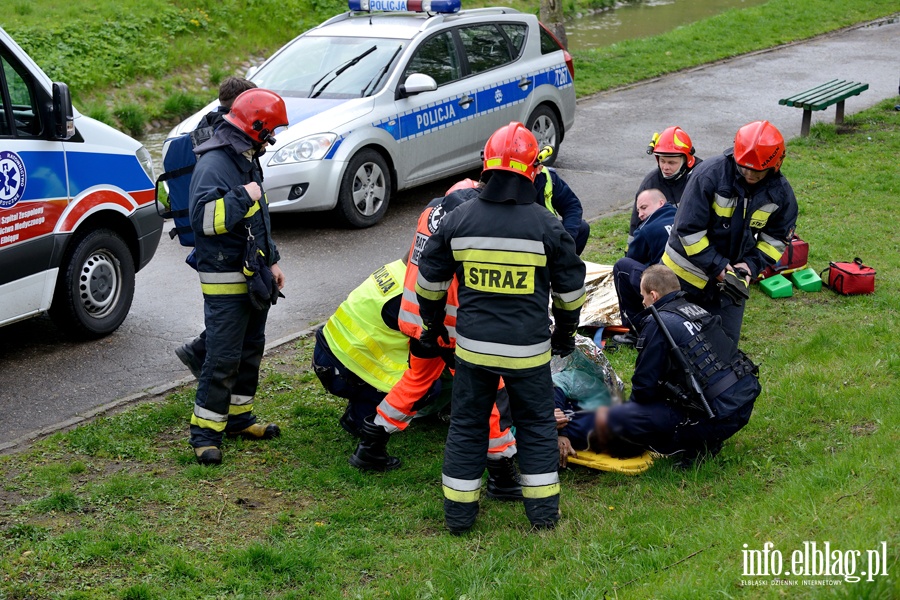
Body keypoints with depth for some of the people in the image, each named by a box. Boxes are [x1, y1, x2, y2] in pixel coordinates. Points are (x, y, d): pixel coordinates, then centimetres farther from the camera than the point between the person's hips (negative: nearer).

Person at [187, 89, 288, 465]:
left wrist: (271, 261, 22)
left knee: (250, 350, 16)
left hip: (253, 276, 10)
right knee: (223, 357, -8)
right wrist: (242, 196, -23)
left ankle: (238, 417, 29)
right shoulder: (213, 163, -18)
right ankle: (205, 432, -1)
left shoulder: (249, 160, 14)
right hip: (225, 280, -10)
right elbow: (204, 218, -30)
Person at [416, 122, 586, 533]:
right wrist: (565, 332, 19)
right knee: (536, 423, 14)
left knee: (467, 424, 13)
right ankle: (543, 510, 19)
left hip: (472, 345, 1)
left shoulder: (458, 221, -3)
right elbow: (570, 289, 3)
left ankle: (458, 513, 18)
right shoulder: (547, 226, -8)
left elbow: (429, 281, 8)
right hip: (529, 349, -1)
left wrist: (432, 325, 23)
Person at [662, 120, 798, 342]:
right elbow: (688, 229, -21)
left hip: (732, 275, 3)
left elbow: (777, 237, 4)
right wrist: (716, 266, -23)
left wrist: (752, 264, -13)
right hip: (687, 273, -3)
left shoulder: (780, 191, -9)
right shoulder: (710, 174, -23)